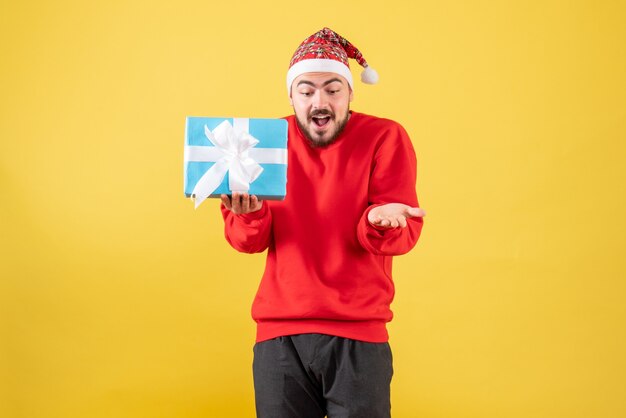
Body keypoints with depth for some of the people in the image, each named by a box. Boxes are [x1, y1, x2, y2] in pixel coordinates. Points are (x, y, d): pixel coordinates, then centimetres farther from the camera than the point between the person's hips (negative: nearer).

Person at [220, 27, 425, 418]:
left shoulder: (385, 137, -2)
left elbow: (406, 233, -8)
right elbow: (249, 241, 2)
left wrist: (381, 221, -31)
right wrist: (249, 213, -20)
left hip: (358, 334, -2)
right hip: (280, 332, 2)